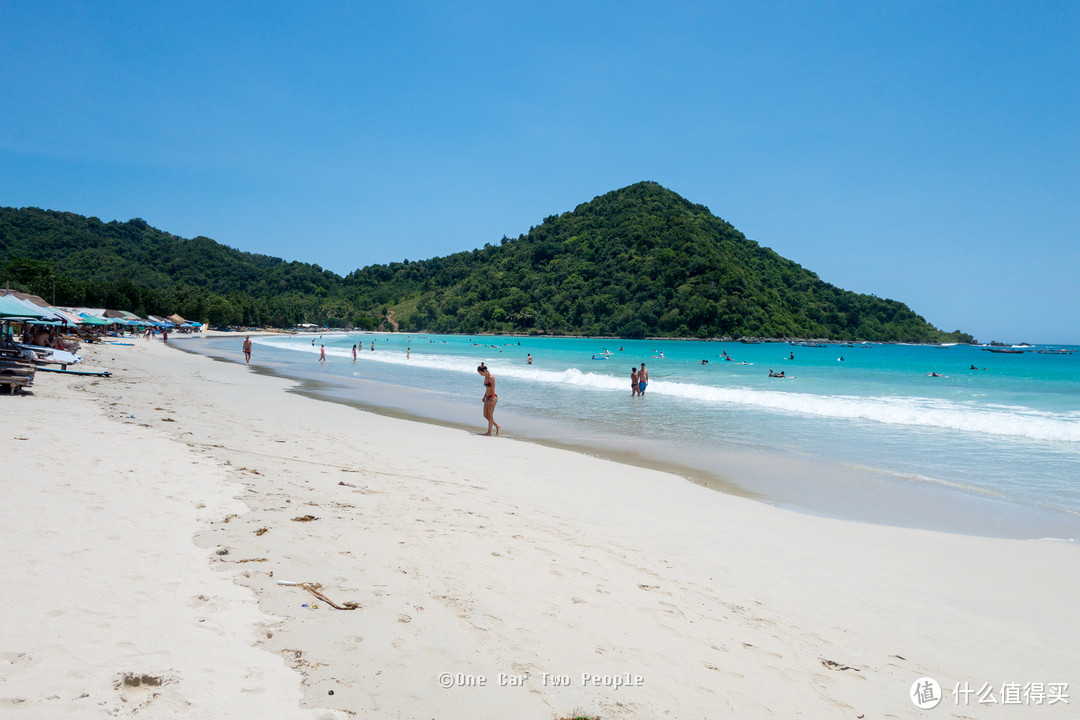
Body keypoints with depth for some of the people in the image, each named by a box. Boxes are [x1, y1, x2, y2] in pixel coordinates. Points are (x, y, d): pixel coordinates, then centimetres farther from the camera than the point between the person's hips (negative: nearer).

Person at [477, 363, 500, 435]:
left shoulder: (491, 377, -16)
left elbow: (493, 389, -18)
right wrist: (484, 397, 21)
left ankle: (489, 432, 1)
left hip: (492, 397, -9)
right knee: (485, 415, 9)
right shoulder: (486, 377, 12)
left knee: (490, 415, -5)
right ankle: (497, 426, 22)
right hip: (487, 397, 9)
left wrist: (492, 399, -21)